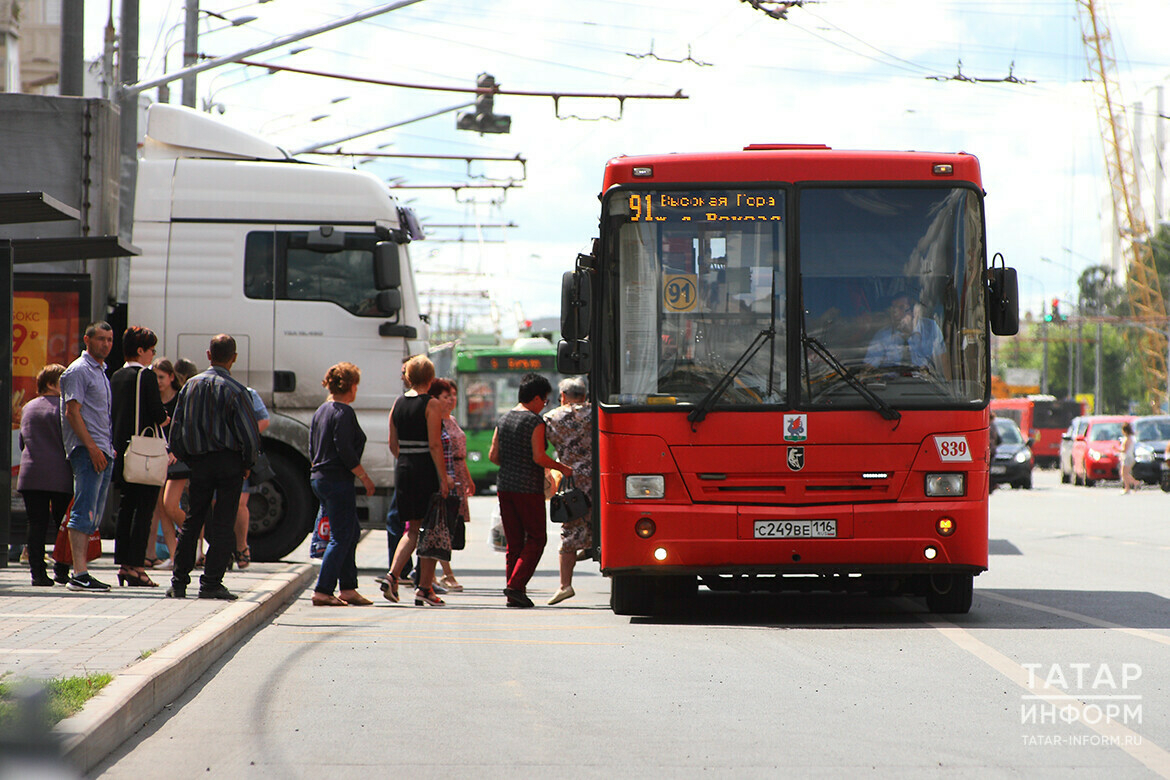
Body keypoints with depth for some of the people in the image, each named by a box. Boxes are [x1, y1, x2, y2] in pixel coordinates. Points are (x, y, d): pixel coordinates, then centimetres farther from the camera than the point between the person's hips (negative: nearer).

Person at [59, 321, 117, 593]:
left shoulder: (101, 371, 22)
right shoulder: (79, 371, -7)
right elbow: (72, 411, -14)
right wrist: (92, 447, -20)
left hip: (103, 451, 10)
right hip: (86, 449, -10)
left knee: (93, 515, 8)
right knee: (84, 511, -14)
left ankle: (80, 571, 9)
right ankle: (79, 573, -18)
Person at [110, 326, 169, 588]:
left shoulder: (116, 377, 12)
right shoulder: (146, 376, -11)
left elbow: (112, 413, 15)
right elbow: (158, 413, -14)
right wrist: (166, 419, 7)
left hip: (121, 449, 8)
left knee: (126, 508, 12)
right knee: (143, 509, -6)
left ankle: (123, 564, 12)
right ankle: (136, 567, -9)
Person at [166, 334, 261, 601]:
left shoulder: (191, 385, 3)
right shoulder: (235, 391, -11)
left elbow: (176, 429, 5)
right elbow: (250, 435, -13)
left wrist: (186, 459, 15)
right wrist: (247, 464, 2)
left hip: (198, 462, 4)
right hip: (229, 462, -4)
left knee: (192, 521, 11)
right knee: (223, 524, 0)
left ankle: (179, 582, 11)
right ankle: (211, 583, -4)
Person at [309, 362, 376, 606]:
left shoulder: (321, 410, 14)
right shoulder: (343, 412, -14)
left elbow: (312, 449, 18)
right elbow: (345, 450, -20)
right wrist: (365, 477, -13)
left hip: (319, 477, 10)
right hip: (338, 481, -10)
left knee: (351, 532, 16)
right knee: (341, 536, -6)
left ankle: (348, 588, 16)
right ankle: (322, 591, -9)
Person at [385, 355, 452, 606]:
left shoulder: (398, 404, 8)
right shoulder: (431, 404, -10)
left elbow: (393, 445, 12)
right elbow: (434, 445, -16)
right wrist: (443, 477, -14)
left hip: (403, 470, 6)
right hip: (426, 470, -6)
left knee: (413, 529, 15)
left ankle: (393, 574, -4)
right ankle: (425, 588, 3)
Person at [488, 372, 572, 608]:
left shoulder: (503, 420, 11)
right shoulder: (535, 421, -10)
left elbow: (493, 456, 10)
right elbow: (539, 457, -17)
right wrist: (561, 467, -3)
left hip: (504, 486, 7)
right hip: (528, 488, -7)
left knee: (513, 541, 11)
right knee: (536, 538, 3)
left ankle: (514, 595, 9)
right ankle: (516, 585, -11)